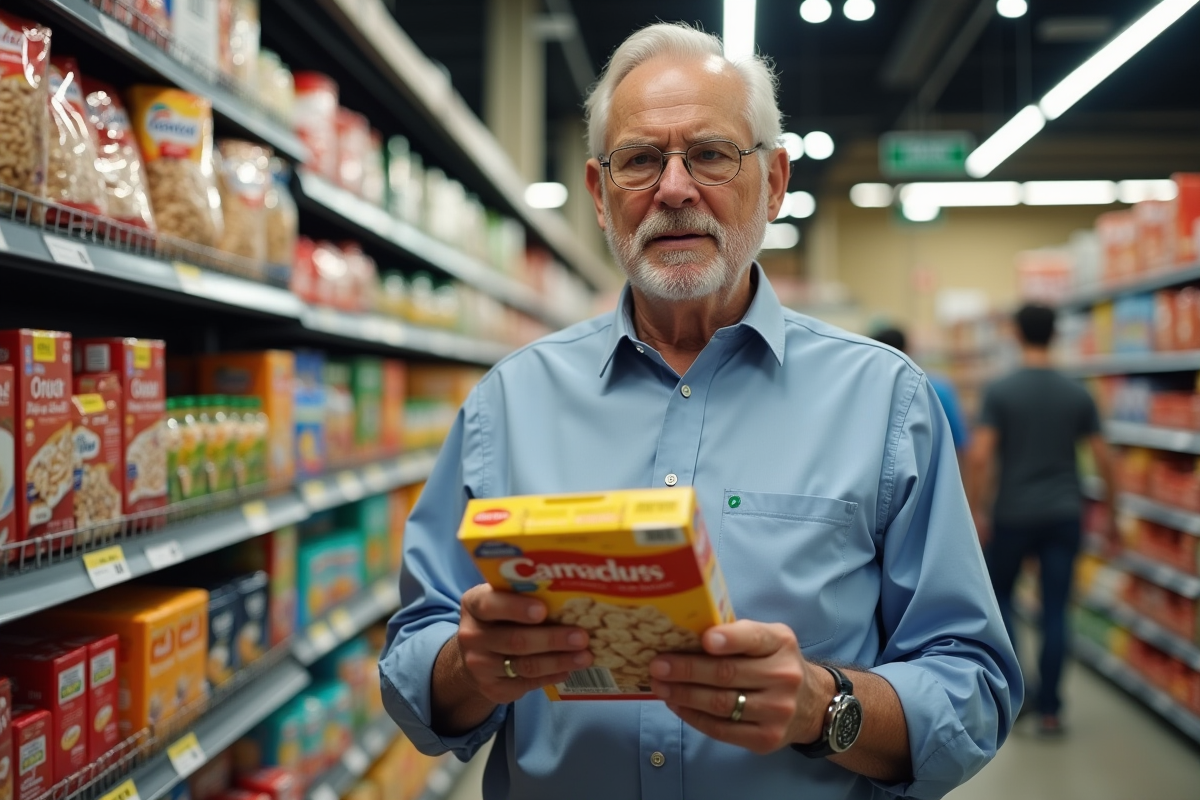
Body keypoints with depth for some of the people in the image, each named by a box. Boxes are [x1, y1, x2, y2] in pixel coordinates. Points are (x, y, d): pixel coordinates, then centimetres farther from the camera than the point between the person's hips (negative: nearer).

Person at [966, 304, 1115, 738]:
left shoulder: (1000, 391, -7)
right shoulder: (1078, 394, 2)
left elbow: (980, 455, -15)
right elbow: (1104, 460, 4)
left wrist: (977, 510, -7)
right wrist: (1111, 516, 14)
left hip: (1013, 516, -2)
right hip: (1064, 515, 2)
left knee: (998, 593, 18)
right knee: (1055, 612, 5)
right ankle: (1049, 711, 9)